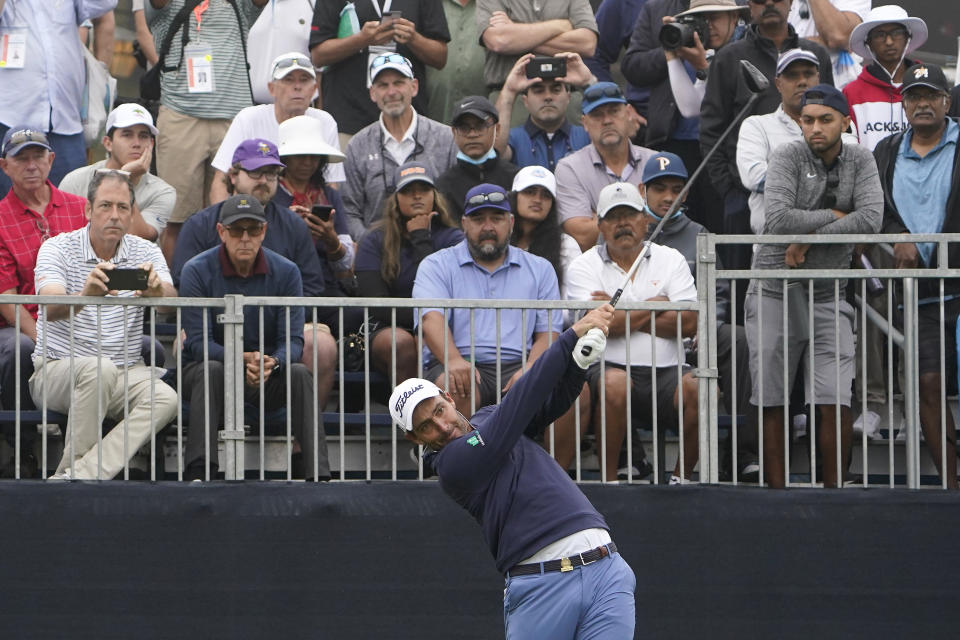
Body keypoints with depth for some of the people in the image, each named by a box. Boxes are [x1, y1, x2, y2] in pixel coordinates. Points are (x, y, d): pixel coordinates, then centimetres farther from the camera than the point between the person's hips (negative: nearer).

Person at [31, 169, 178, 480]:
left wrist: (156, 290, -39)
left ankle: (74, 477, -30)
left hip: (126, 372, 4)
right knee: (99, 370, -36)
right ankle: (71, 468, -24)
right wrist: (85, 295, -46)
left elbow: (171, 302, -14)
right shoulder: (58, 248, -4)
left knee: (165, 399, -26)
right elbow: (52, 309, -23)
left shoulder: (146, 253, 5)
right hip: (56, 370, -3)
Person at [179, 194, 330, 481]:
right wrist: (243, 359, -34)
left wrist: (271, 362, -33)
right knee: (211, 370, -35)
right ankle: (198, 473, -44)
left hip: (269, 376, 2)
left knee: (299, 373, -27)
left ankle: (318, 474, -36)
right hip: (204, 369, -2)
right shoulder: (197, 271, -9)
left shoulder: (286, 272, -3)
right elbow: (198, 342, -16)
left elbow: (293, 341, -8)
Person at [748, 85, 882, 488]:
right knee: (771, 401, 0)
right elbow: (778, 220, -20)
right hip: (774, 291, -1)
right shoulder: (787, 159, -5)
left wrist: (809, 239, -14)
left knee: (835, 402, -8)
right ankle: (777, 490, 5)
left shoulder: (860, 162, 4)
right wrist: (835, 216, -9)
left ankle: (832, 488, 2)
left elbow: (871, 220, -12)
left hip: (828, 294, 2)